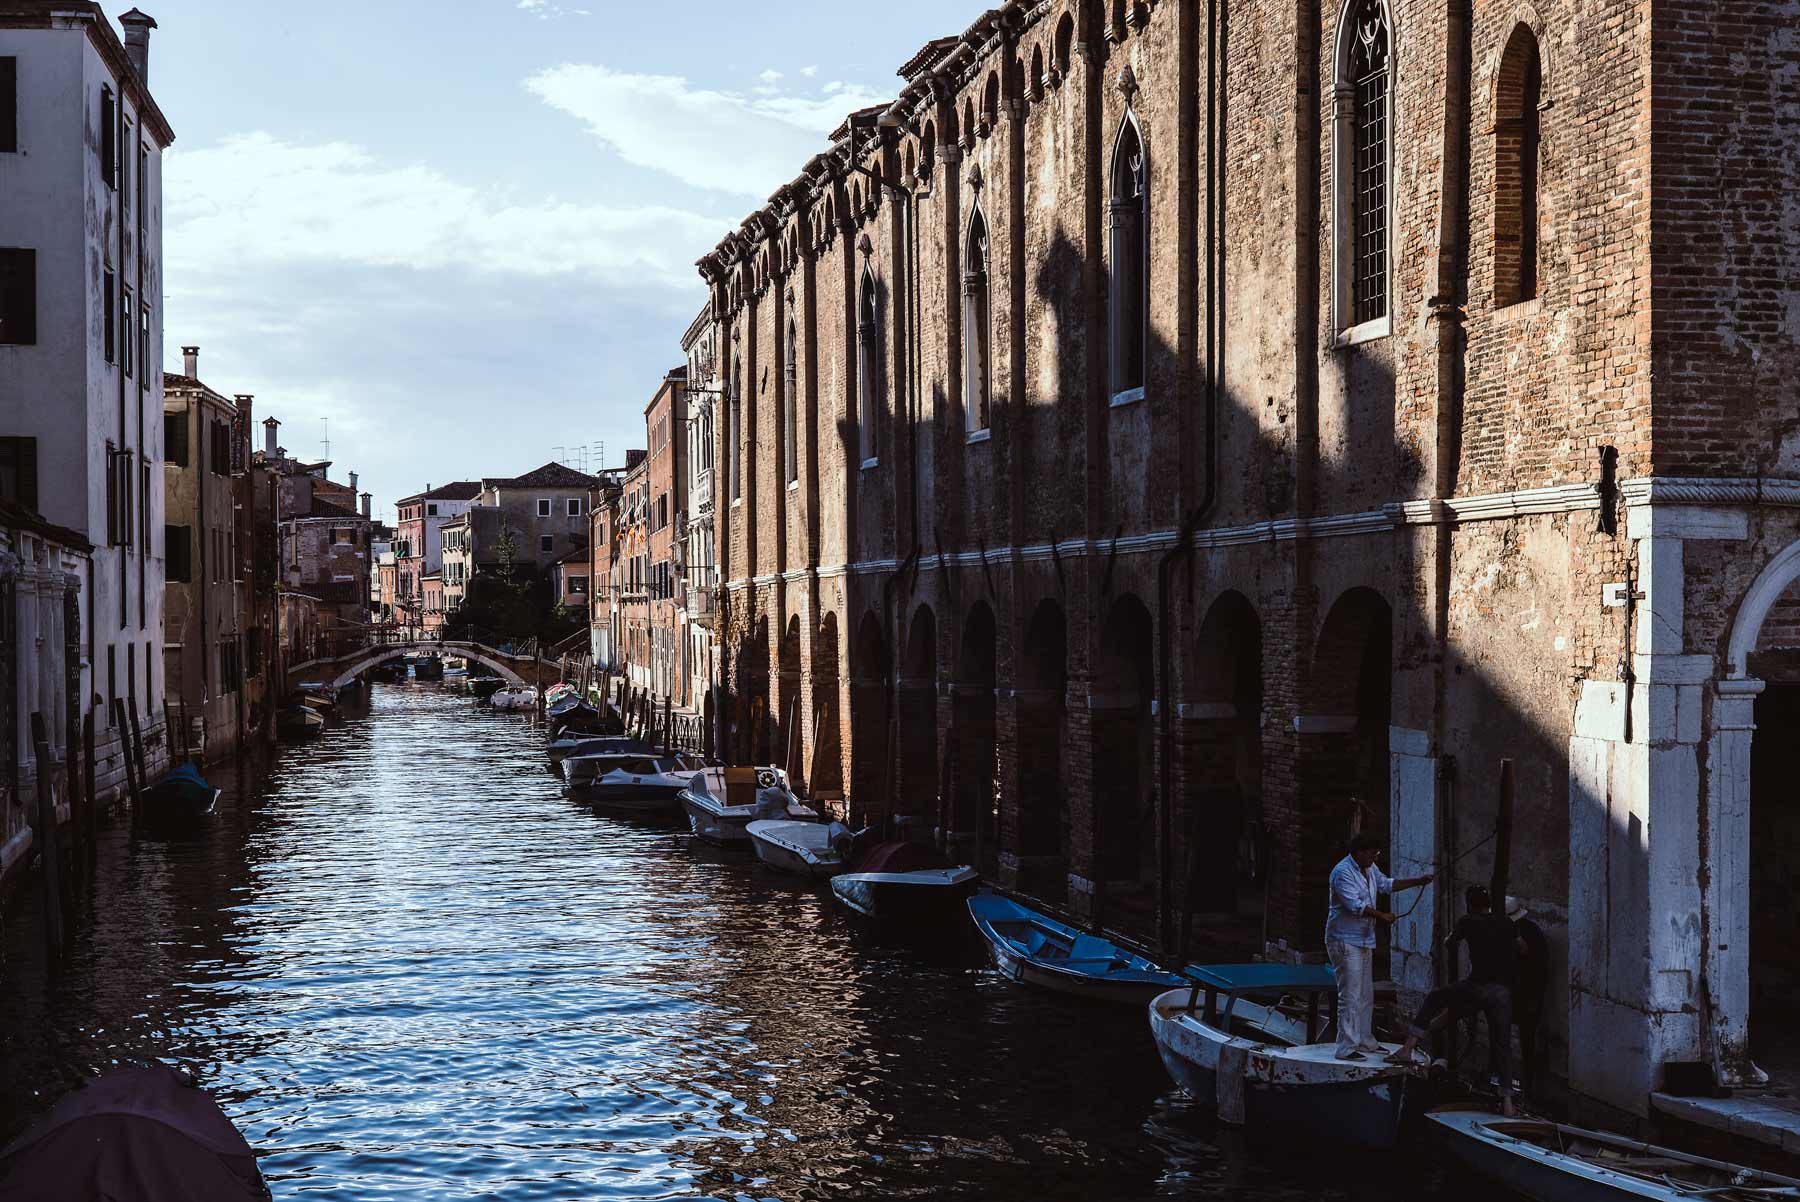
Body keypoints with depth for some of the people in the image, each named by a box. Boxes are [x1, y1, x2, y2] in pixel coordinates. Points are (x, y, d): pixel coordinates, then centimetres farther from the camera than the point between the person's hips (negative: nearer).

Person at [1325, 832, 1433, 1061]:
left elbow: (1386, 884, 25)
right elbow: (1354, 905, -25)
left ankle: (1365, 1042, 26)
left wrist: (1417, 881, 17)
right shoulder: (1343, 872, -19)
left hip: (1364, 941, 10)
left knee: (1366, 995, 16)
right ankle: (1346, 1048, -12)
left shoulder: (1369, 869, 10)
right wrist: (1382, 915, -18)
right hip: (1345, 941, -10)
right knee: (1350, 996, -13)